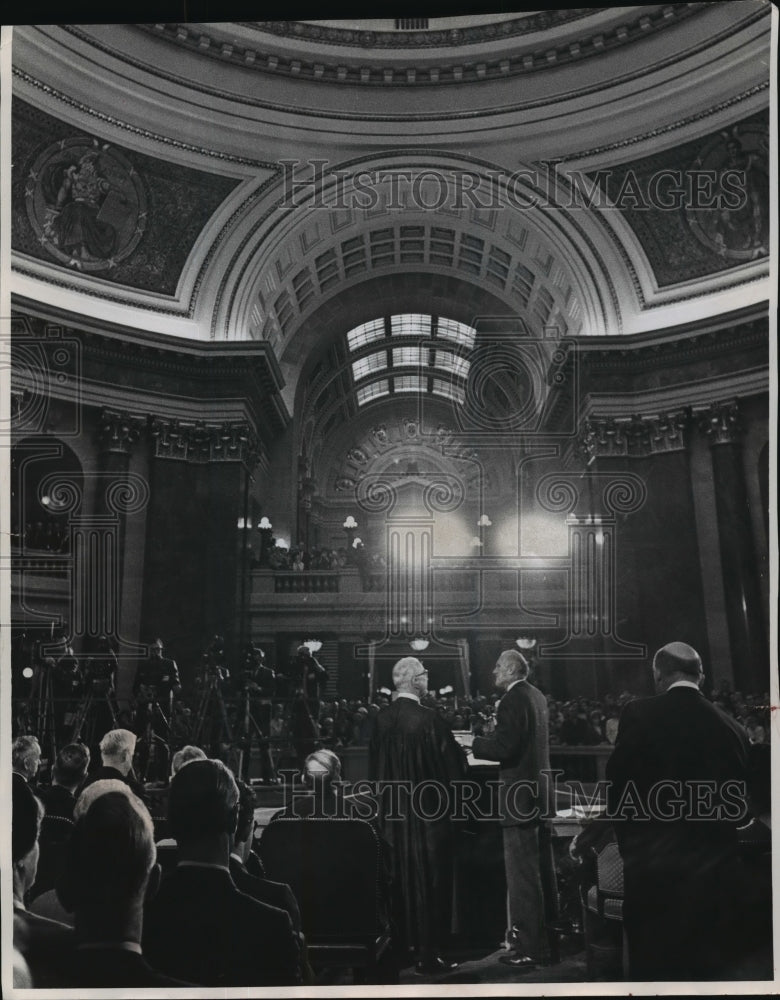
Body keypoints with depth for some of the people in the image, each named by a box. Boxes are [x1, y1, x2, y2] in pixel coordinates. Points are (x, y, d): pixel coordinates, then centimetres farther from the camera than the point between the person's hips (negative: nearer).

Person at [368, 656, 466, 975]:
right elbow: (454, 768, -11)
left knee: (400, 881, 17)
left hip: (392, 814, 6)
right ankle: (428, 954, 10)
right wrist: (458, 751, 9)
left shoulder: (382, 719, -2)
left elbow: (374, 769, 8)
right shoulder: (428, 720, -19)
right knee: (428, 881, 4)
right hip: (426, 814, -6)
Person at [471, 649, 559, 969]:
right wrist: (491, 737, 19)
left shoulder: (513, 700, -17)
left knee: (521, 874, -5)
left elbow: (504, 748, -23)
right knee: (541, 869, 18)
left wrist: (474, 744, -10)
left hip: (519, 797, -10)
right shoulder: (537, 696, 12)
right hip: (539, 793, 10)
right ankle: (546, 937, 29)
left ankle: (528, 948, -1)